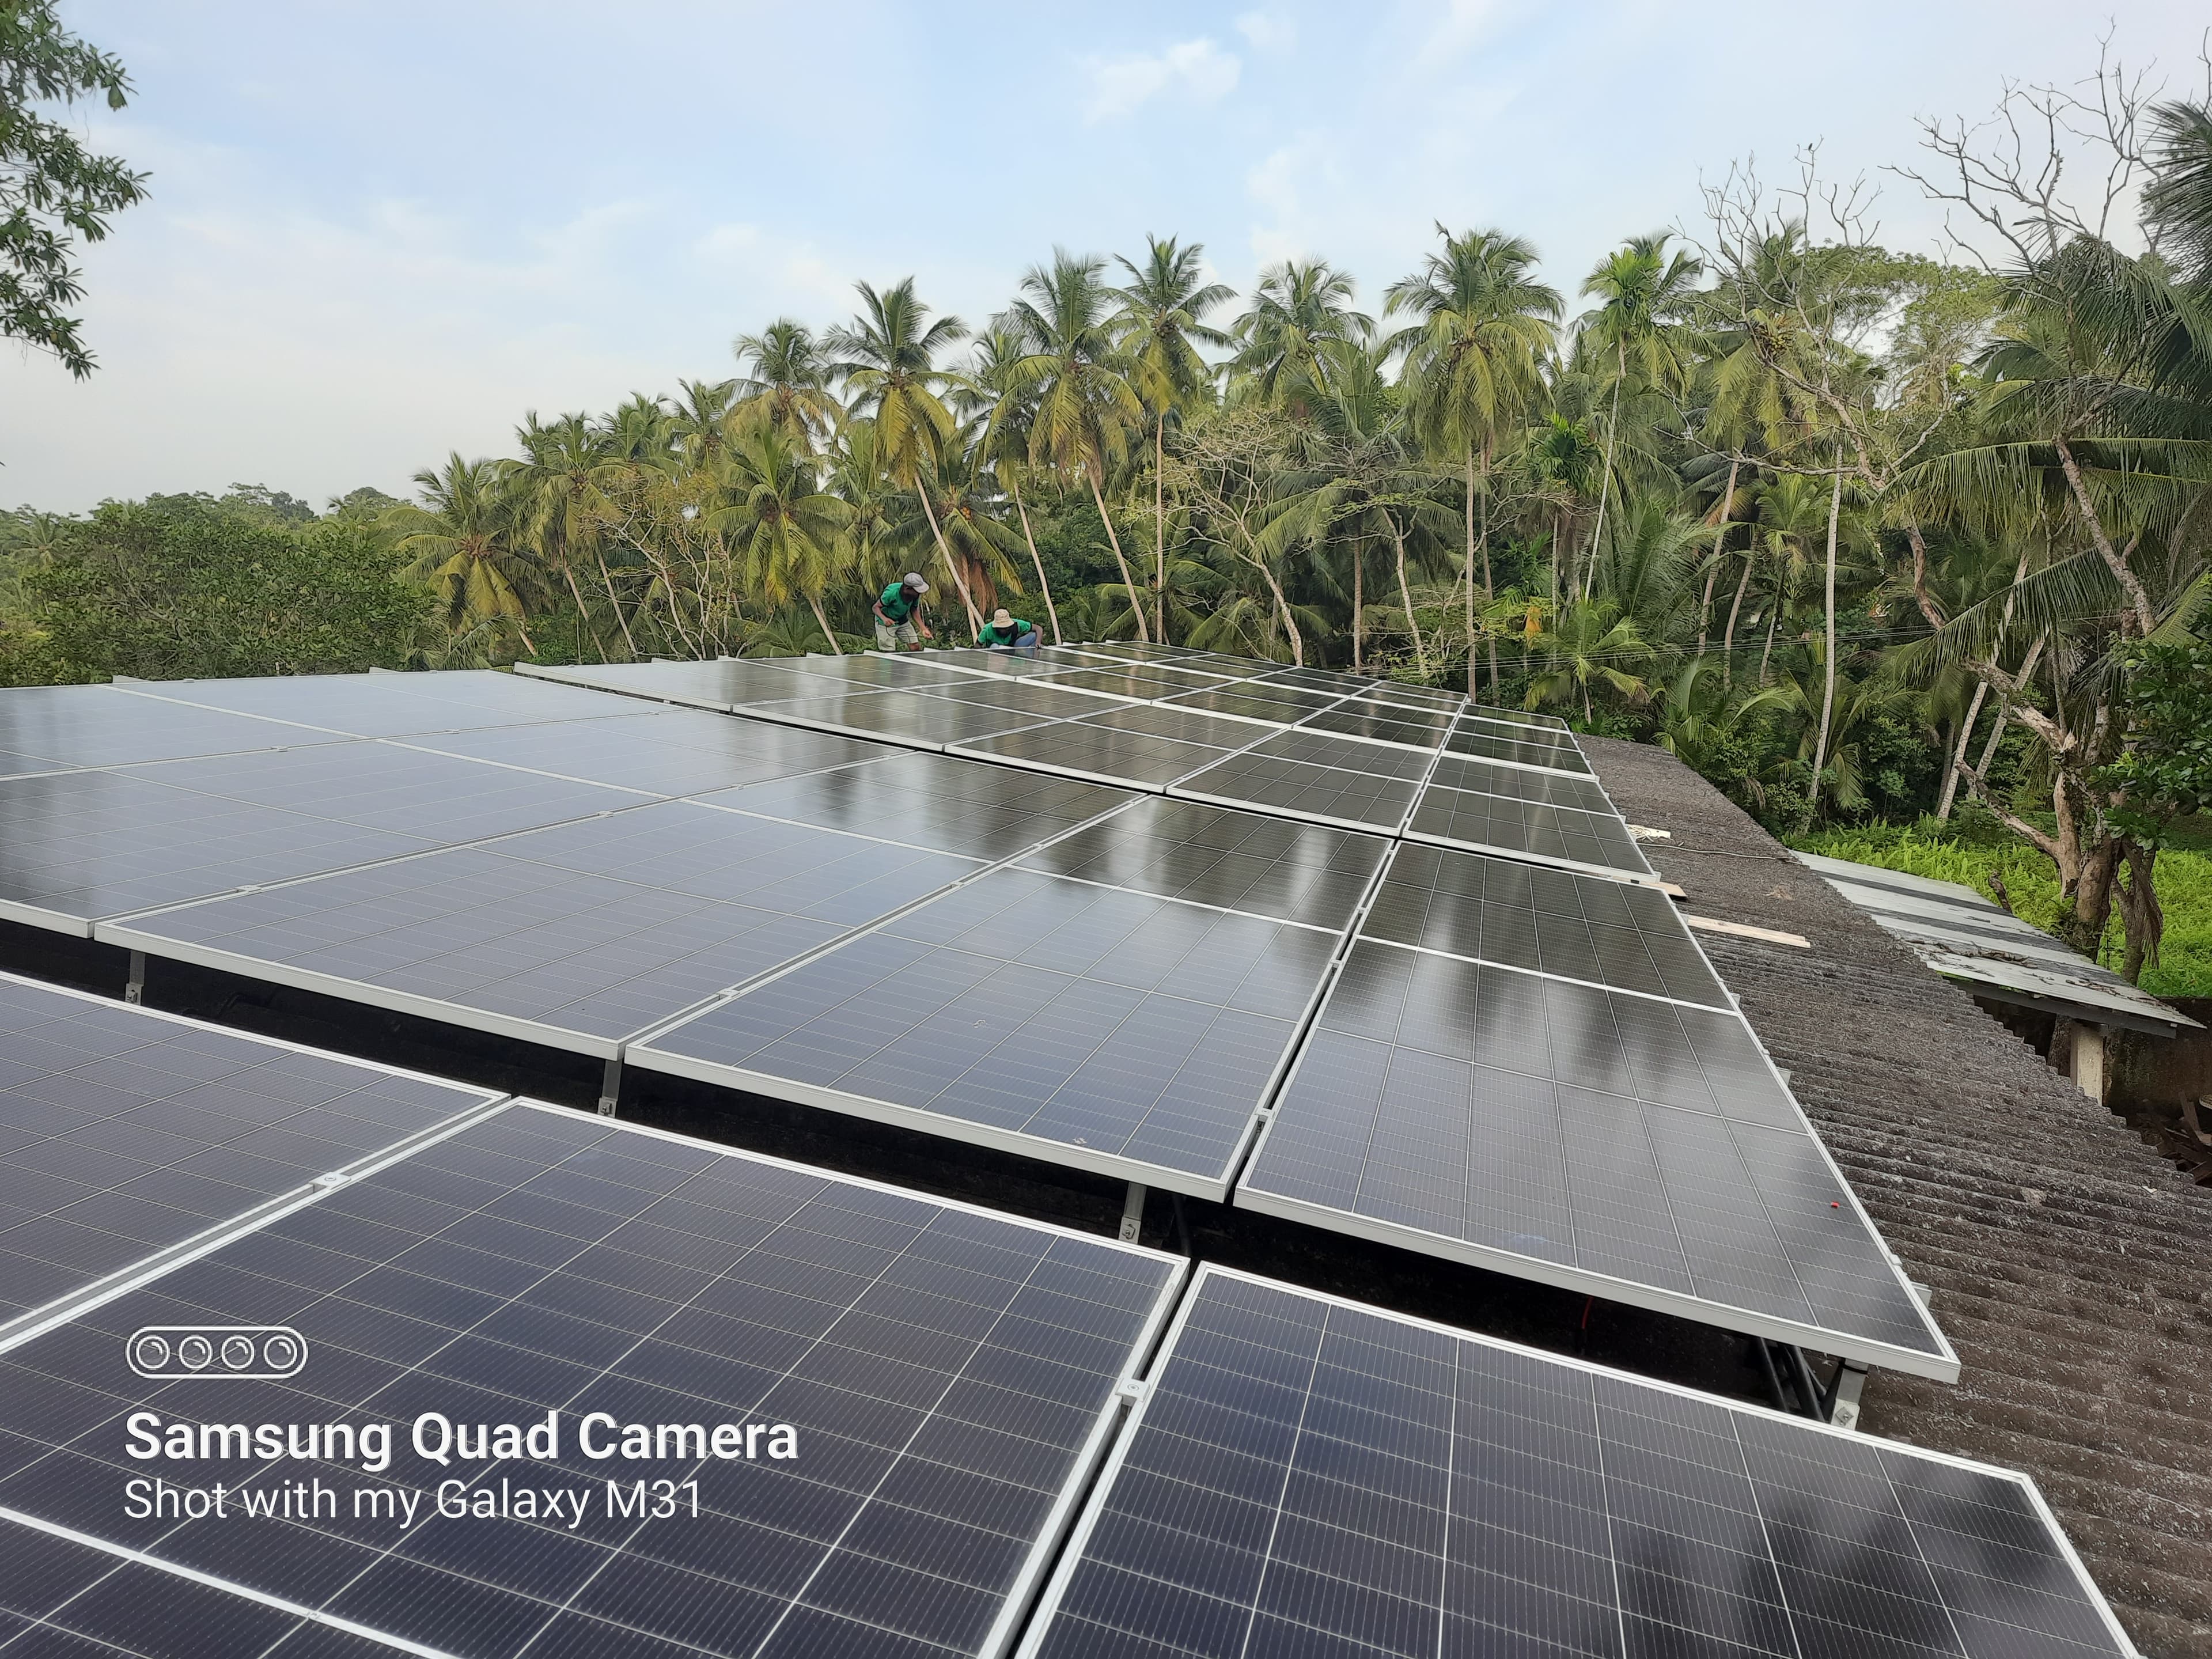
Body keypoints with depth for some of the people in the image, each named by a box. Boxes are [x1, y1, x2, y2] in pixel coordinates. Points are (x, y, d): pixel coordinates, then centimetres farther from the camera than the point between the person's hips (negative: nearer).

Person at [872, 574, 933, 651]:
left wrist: (924, 629, -9)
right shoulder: (892, 593, -33)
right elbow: (876, 607, -24)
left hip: (902, 621, 6)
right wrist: (884, 618, -45)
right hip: (886, 622, -6)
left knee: (915, 647, -3)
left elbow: (914, 611, 0)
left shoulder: (916, 594, -17)